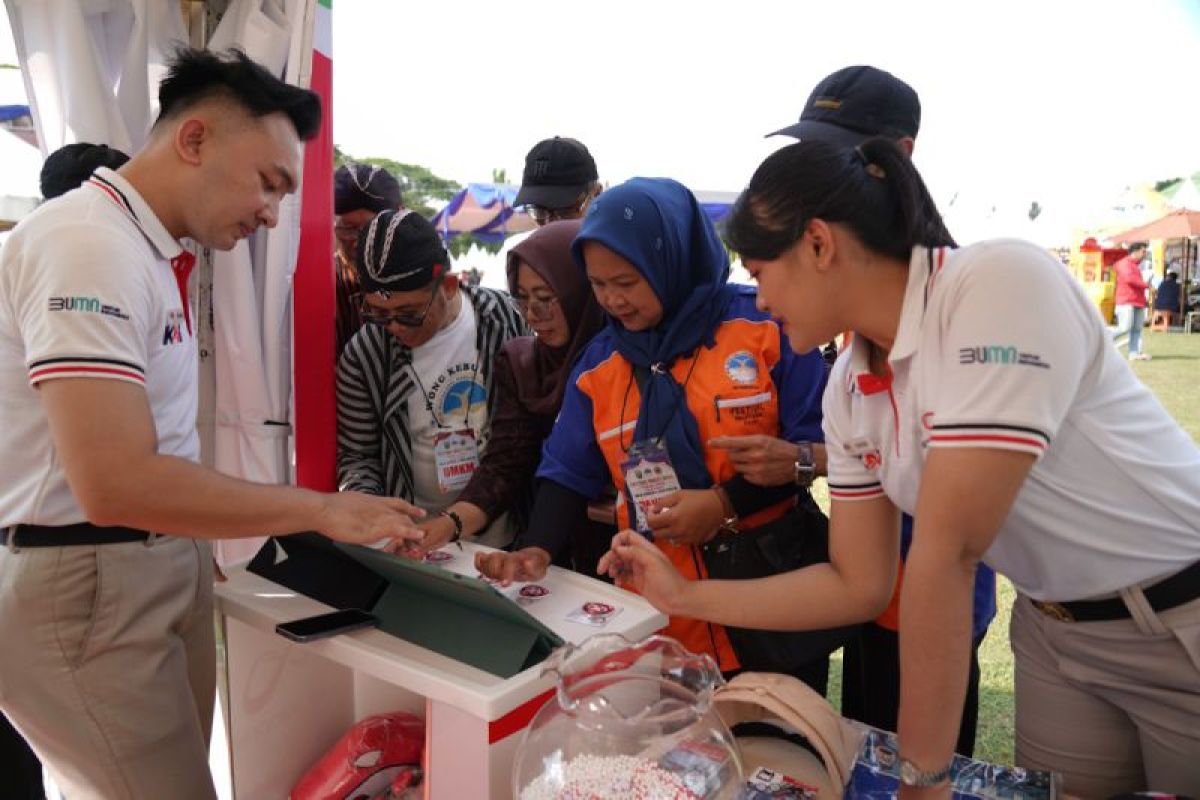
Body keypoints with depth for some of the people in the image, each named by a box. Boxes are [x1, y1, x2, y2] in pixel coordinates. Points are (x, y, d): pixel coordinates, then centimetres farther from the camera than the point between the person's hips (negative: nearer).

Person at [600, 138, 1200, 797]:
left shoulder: (1001, 281, -28)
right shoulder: (848, 390, -6)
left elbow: (947, 550, -30)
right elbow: (858, 585, 0)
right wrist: (684, 595, 0)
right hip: (1053, 632, 6)